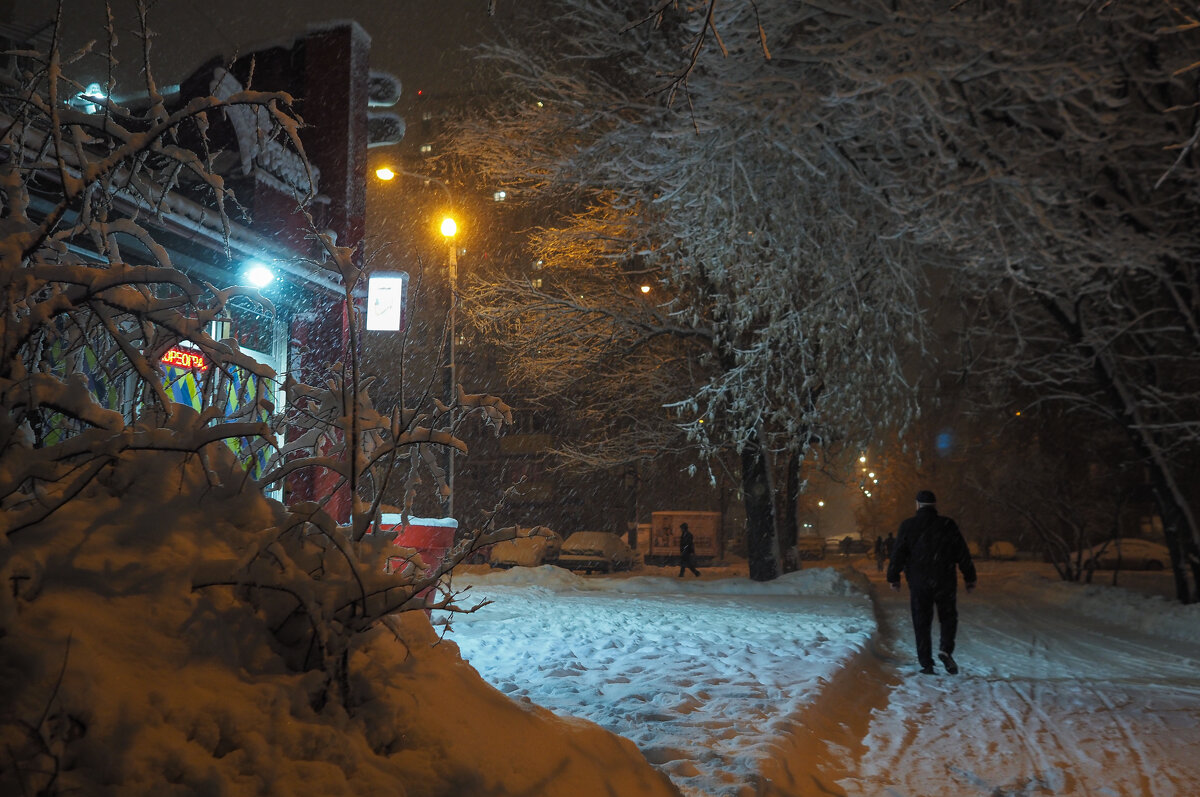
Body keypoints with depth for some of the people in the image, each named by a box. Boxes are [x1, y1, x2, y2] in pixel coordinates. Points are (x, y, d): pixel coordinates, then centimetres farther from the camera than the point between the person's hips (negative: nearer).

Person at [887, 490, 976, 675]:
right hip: (945, 582, 0)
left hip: (918, 583, 0)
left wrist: (893, 577, 12)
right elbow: (963, 554, 2)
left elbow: (898, 555, 1)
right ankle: (945, 650, -8)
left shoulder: (908, 526, 0)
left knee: (921, 623, 8)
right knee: (948, 617, 15)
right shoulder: (948, 525, -1)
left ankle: (926, 664, 5)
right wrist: (969, 578, 11)